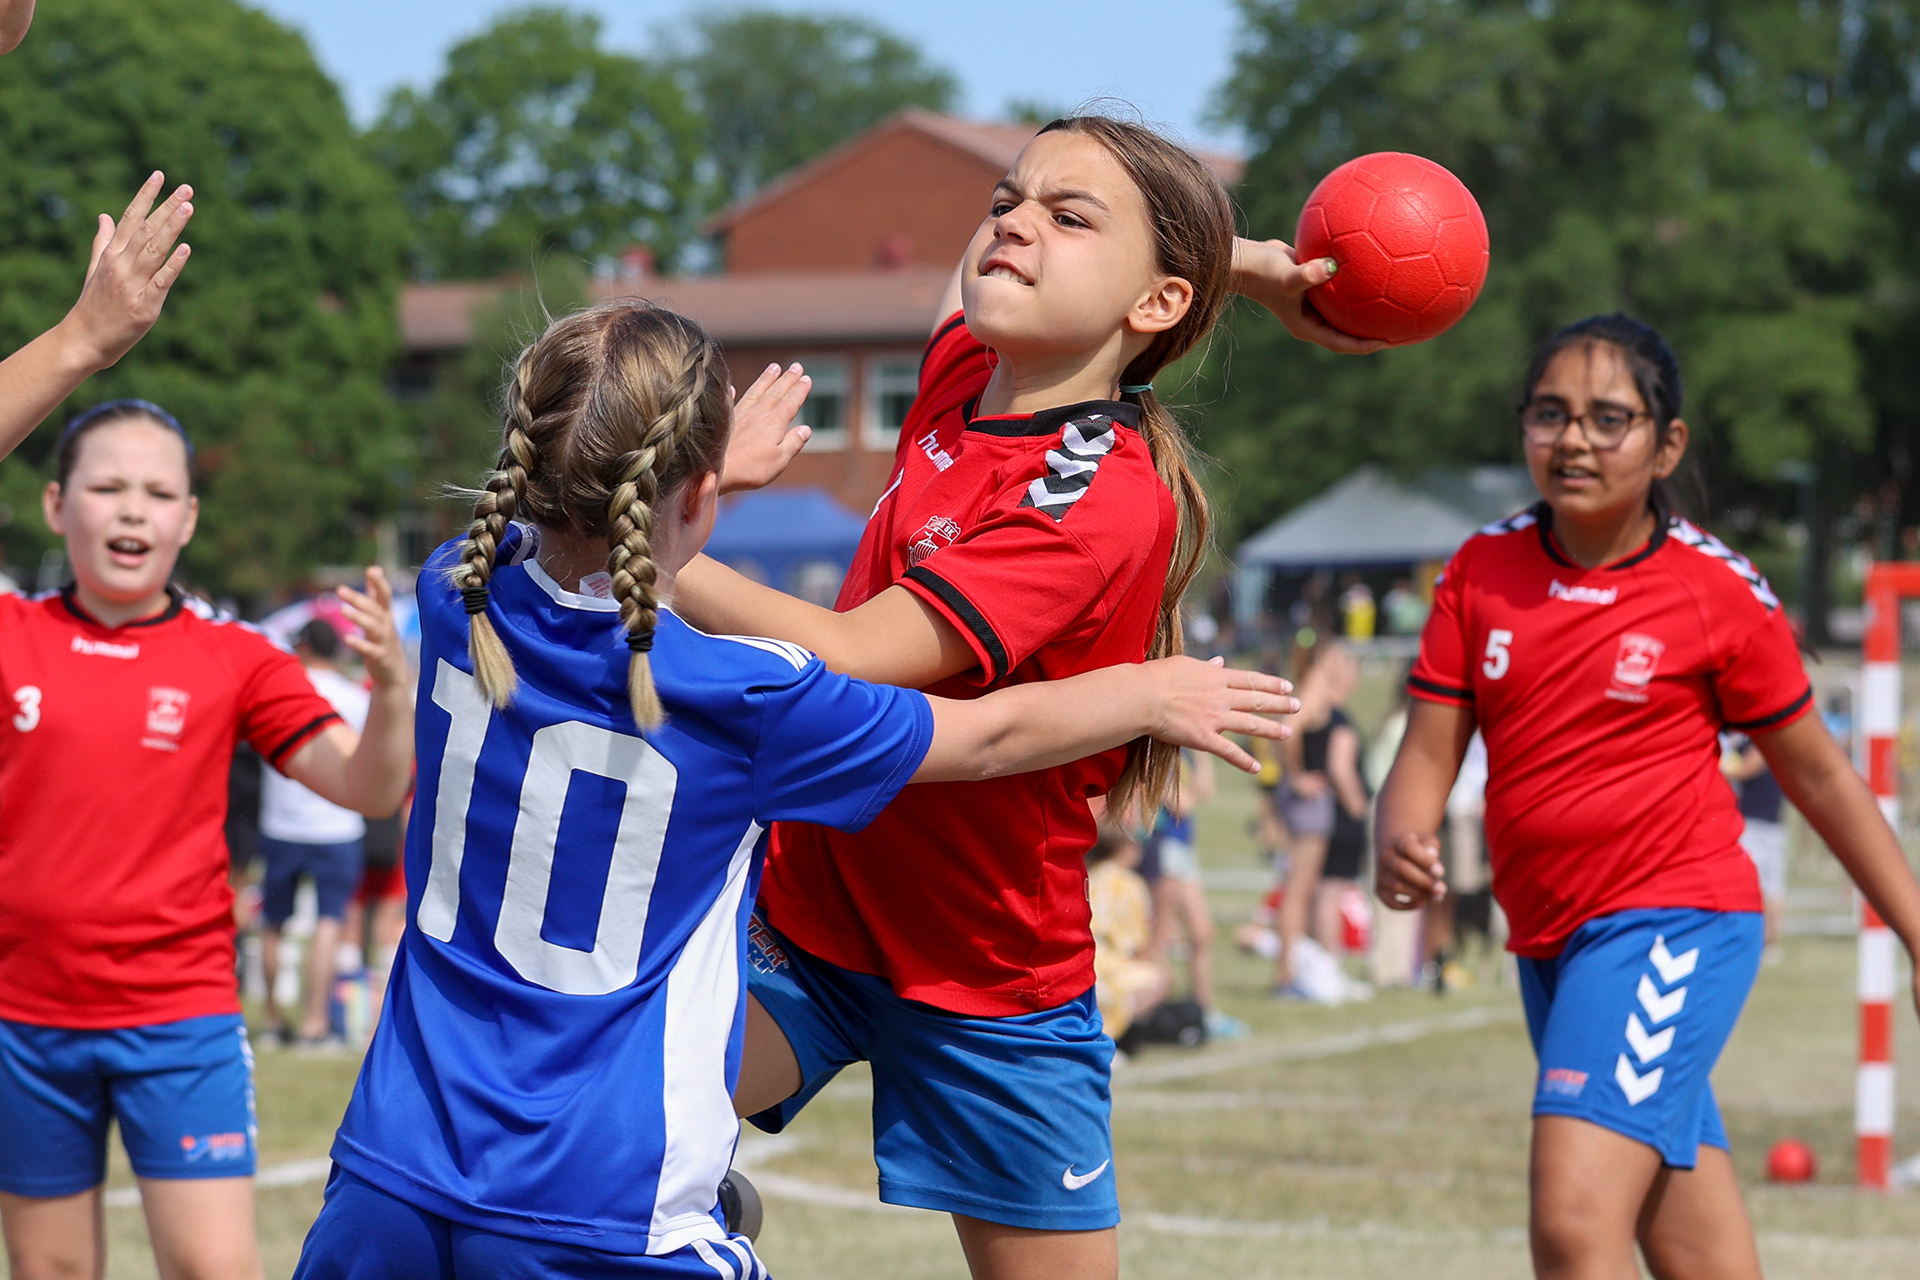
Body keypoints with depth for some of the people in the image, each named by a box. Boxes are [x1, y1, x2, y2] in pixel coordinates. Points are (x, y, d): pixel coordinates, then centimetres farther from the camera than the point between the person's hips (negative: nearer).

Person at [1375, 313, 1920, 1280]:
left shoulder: (1721, 593, -7)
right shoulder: (1482, 570, 2)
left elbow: (1817, 775, 3)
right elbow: (1429, 751, 1)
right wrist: (1401, 845, -22)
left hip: (1673, 923, -5)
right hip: (1547, 941, 5)